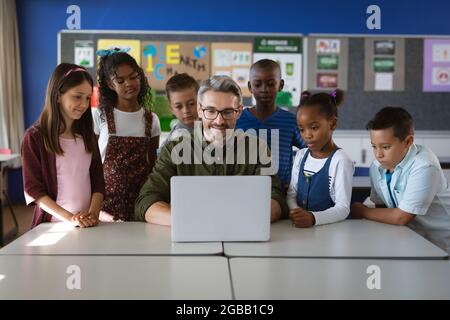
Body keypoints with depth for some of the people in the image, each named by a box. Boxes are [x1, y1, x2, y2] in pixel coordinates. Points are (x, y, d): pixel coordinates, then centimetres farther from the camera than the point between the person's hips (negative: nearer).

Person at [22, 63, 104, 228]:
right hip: (53, 224, -2)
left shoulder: (88, 135, 11)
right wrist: (69, 218, -14)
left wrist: (93, 213, -9)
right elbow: (33, 189, -4)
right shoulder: (35, 137, -2)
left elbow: (98, 181, 8)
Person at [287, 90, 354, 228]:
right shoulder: (301, 156, 8)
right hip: (299, 226, 3)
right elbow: (291, 194, 9)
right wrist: (294, 211, -11)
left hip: (329, 227, -3)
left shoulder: (340, 160, -9)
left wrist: (313, 218, -28)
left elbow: (343, 208, -13)